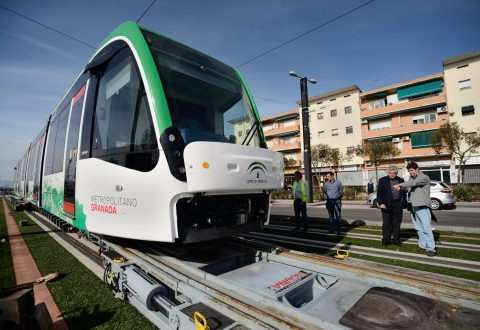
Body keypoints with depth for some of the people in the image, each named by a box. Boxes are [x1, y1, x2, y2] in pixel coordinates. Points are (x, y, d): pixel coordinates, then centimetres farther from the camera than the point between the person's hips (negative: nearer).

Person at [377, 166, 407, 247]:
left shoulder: (401, 180, 10)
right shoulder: (382, 180, 2)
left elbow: (404, 193, 12)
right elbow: (379, 193, -2)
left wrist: (404, 204, 4)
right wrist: (380, 203, -12)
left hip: (398, 205, 3)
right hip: (387, 205, -3)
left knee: (397, 224, 10)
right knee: (387, 224, 3)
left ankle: (396, 239, 22)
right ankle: (386, 240, 12)